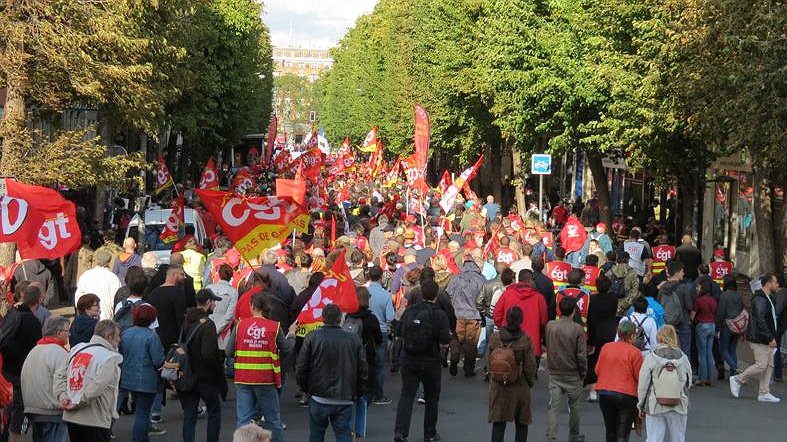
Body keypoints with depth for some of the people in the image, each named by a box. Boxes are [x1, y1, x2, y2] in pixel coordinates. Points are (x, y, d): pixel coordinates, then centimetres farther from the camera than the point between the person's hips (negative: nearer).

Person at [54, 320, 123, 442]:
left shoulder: (76, 349, 13)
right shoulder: (110, 358, -11)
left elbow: (59, 375, 10)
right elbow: (97, 387, -22)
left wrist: (62, 396, 2)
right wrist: (78, 403, -14)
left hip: (71, 418, 7)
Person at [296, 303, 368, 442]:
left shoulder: (312, 338, -7)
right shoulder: (354, 339, -2)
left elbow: (301, 368, -4)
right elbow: (363, 370, 3)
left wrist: (305, 388, 13)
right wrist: (357, 393, 17)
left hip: (319, 399, -1)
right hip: (345, 400, 1)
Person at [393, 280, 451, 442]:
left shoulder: (409, 310, -1)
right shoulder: (439, 315, -12)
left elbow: (399, 334, 6)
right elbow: (444, 343, -16)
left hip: (408, 360, 2)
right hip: (430, 361, -2)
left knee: (406, 395, 2)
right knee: (431, 398, 15)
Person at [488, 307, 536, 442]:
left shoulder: (494, 338, -6)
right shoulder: (526, 340, -12)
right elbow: (530, 366, -8)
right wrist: (530, 382, 9)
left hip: (498, 387, 1)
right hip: (520, 387, -1)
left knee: (498, 424, 6)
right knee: (522, 424, 13)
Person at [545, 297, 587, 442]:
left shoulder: (550, 326, -5)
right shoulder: (577, 329, -14)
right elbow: (581, 355, -12)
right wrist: (583, 373, 1)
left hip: (554, 374, 2)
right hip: (573, 374, -2)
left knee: (553, 407, 0)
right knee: (574, 407, 16)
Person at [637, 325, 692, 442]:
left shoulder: (650, 358, -6)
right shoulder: (683, 358, 2)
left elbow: (643, 385, -3)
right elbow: (688, 384, 12)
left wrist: (641, 406, 7)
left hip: (655, 406, -2)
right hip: (679, 406, 2)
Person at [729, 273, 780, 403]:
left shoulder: (769, 298, 16)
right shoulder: (759, 299, -17)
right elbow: (760, 320, -24)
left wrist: (772, 337, 16)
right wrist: (770, 338, -24)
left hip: (766, 339, 10)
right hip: (759, 339, -10)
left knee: (769, 365, 7)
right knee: (761, 365, -10)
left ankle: (764, 393, 9)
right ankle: (737, 379, 6)